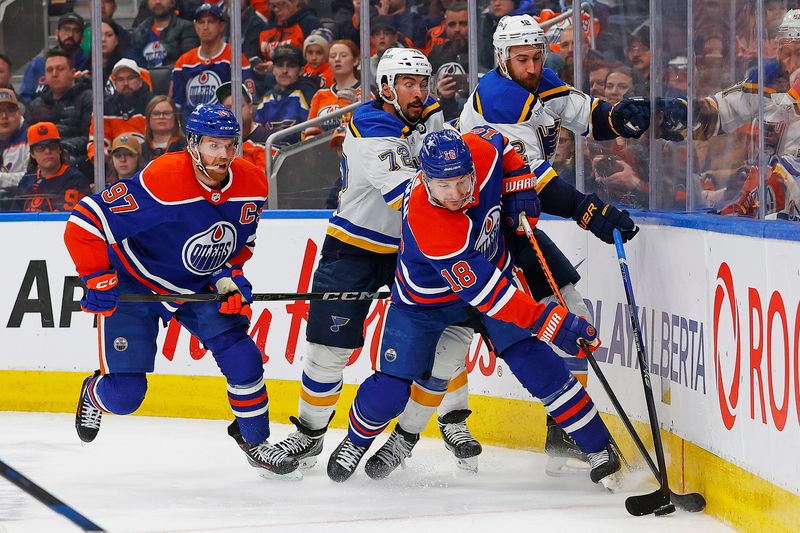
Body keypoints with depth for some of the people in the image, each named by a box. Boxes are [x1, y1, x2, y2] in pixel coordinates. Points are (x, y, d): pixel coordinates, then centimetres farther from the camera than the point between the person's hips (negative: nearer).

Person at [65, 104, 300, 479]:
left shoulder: (252, 185, -13)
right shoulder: (160, 181, -34)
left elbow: (239, 241, 8)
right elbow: (84, 222, -31)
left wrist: (229, 276, -9)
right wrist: (97, 280, -33)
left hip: (198, 288, 5)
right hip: (132, 285, -5)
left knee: (242, 359, -10)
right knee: (125, 395, -5)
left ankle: (254, 441, 13)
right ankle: (95, 393, 34)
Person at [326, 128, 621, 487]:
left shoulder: (481, 150, -27)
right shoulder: (425, 222, -41)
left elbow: (497, 140, 2)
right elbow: (484, 292, -41)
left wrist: (520, 185, -9)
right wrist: (548, 322, -44)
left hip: (491, 267, 4)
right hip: (426, 298, -4)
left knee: (533, 360, -11)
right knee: (391, 389, -4)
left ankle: (598, 448, -4)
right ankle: (357, 440, 29)